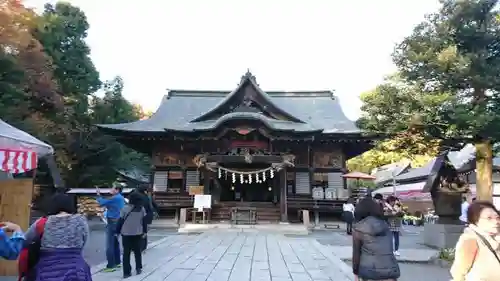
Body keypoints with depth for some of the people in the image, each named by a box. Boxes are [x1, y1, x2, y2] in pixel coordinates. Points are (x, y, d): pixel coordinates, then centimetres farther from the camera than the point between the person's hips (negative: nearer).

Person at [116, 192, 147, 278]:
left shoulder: (125, 208, -8)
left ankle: (127, 272, 4)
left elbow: (120, 221, -5)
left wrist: (117, 232, 5)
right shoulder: (142, 209, -1)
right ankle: (139, 268, 21)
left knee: (126, 253, 6)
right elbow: (144, 221, 4)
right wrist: (144, 231, 13)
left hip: (126, 234, -2)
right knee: (138, 252, 18)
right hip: (138, 233, 2)